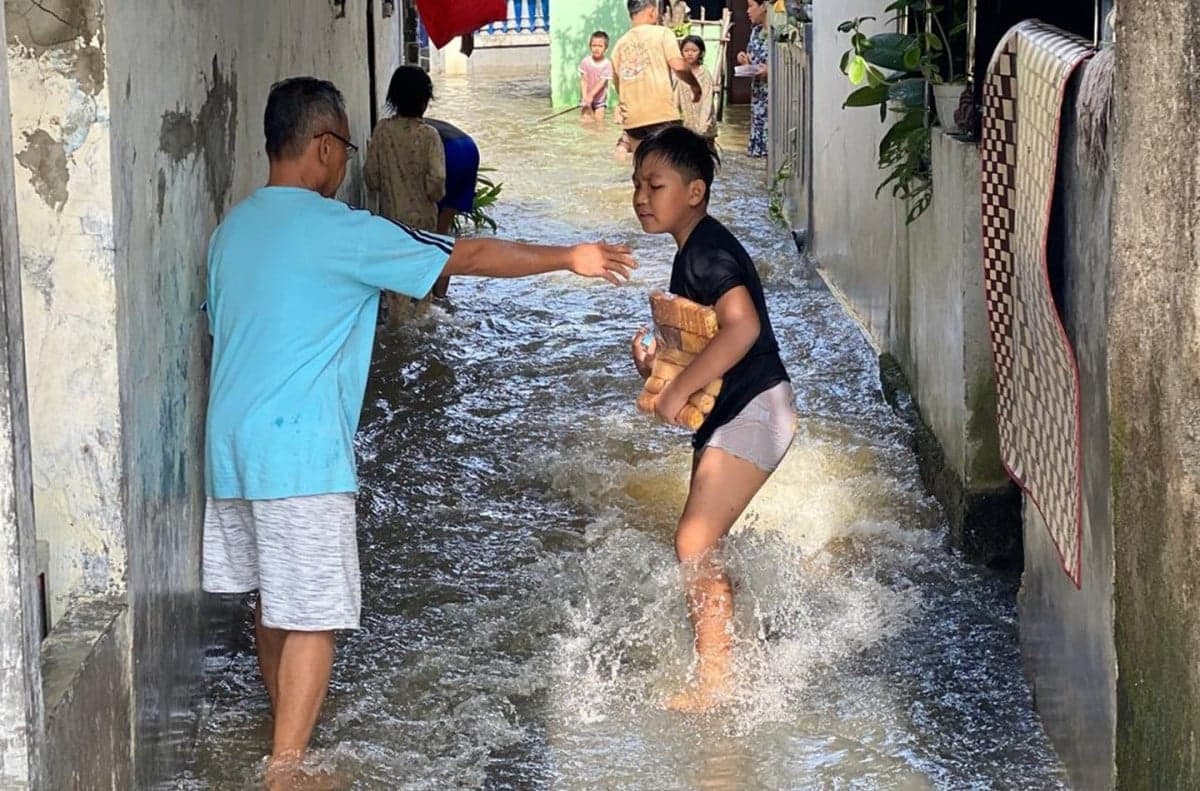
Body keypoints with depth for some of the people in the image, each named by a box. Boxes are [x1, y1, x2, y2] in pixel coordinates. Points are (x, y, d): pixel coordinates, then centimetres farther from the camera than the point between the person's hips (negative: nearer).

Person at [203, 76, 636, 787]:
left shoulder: (232, 229, 11)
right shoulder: (337, 230, -12)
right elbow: (469, 257, -6)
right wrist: (569, 258, 5)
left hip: (230, 443, 8)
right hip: (299, 450, -8)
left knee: (276, 602, 20)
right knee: (313, 618, -2)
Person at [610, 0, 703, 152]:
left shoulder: (619, 44, 17)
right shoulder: (661, 33, 1)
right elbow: (678, 66, -12)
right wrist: (694, 85, 6)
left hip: (631, 119, 5)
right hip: (661, 114, -5)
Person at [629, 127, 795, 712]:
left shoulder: (708, 250, -18)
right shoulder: (693, 250, 14)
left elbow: (741, 328, -32)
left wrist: (677, 391, -26)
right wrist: (659, 359, 7)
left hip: (753, 412, -11)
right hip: (727, 416, 11)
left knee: (694, 544, -13)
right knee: (703, 546, 13)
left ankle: (712, 685, -7)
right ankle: (721, 673, 22)